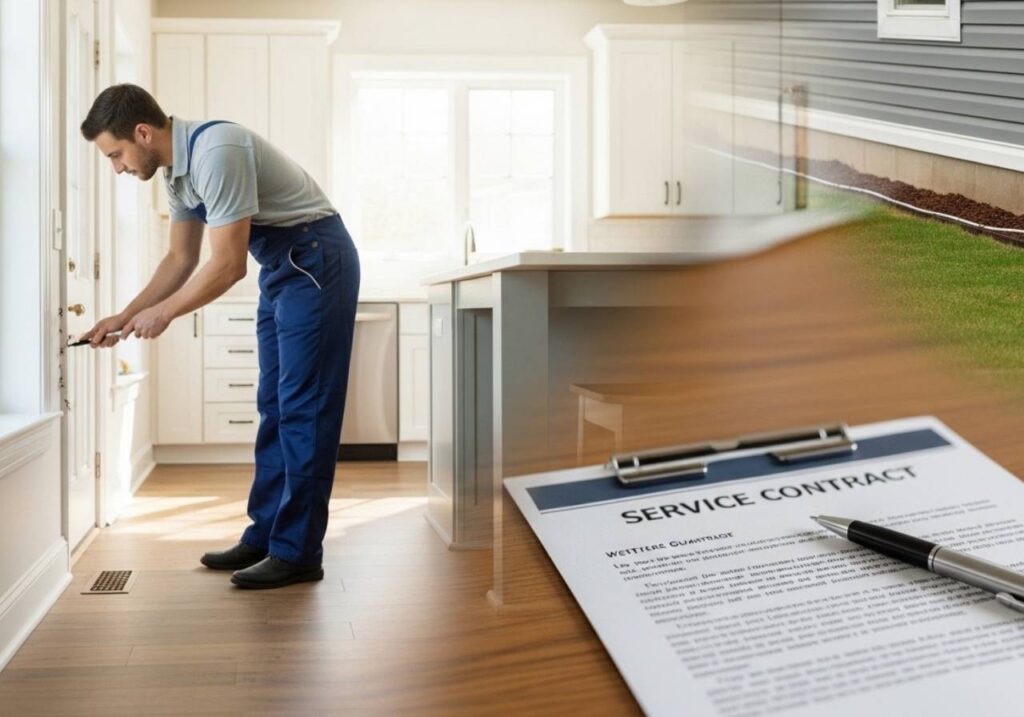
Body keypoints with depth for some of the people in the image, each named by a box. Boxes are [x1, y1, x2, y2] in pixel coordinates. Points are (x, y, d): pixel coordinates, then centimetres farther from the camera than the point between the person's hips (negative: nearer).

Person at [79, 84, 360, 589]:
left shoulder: (215, 152, -23)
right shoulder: (177, 168, 7)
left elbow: (227, 266, -23)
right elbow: (181, 258, 15)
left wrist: (163, 313, -11)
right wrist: (125, 317, 9)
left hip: (316, 260, -10)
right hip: (281, 267, 10)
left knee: (303, 408, -9)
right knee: (275, 407, 10)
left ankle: (298, 553, -4)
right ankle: (265, 535, 18)